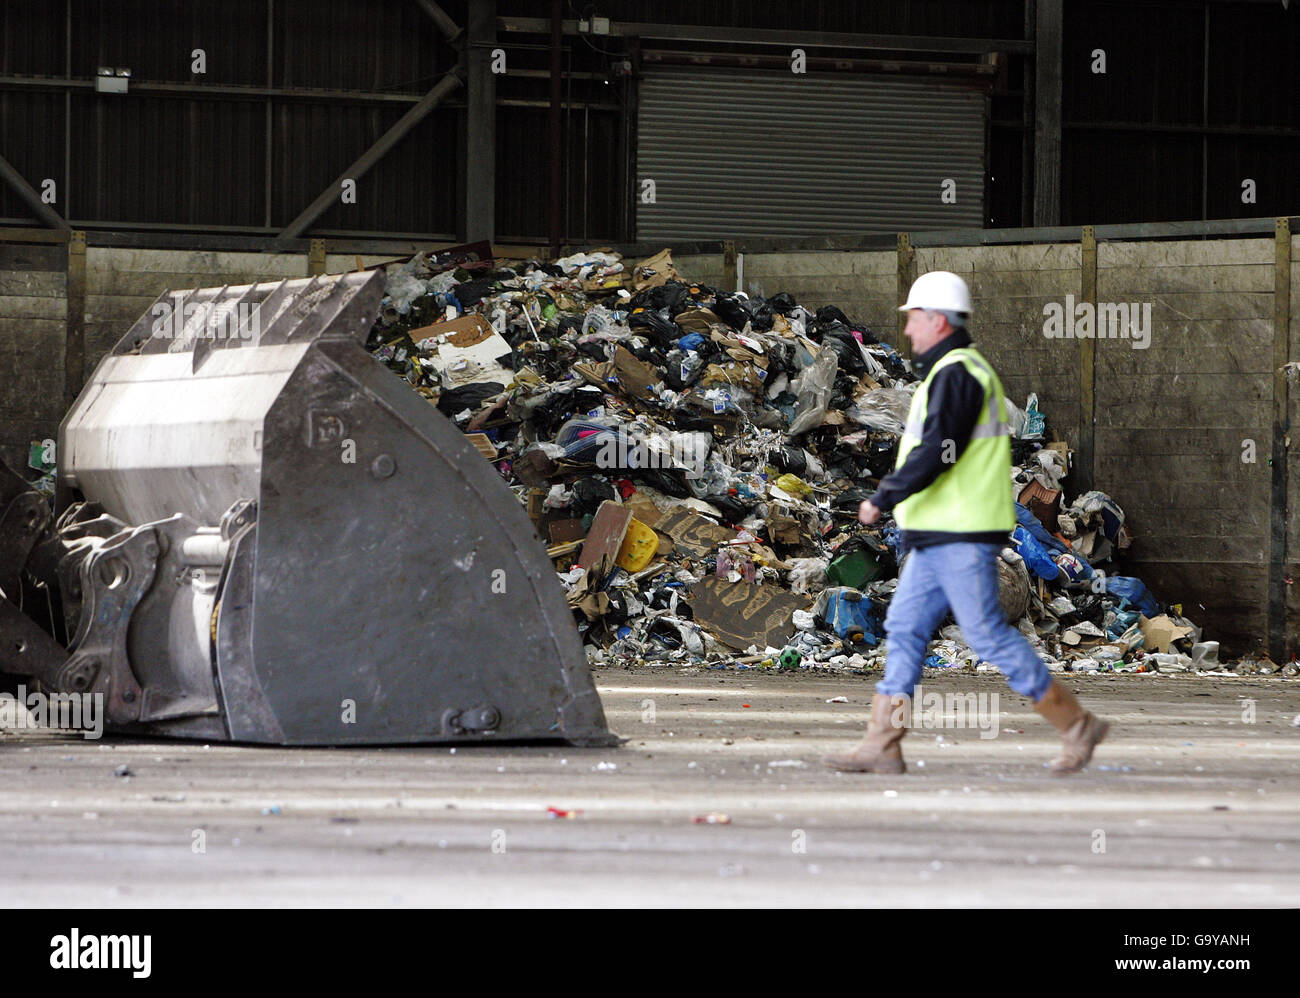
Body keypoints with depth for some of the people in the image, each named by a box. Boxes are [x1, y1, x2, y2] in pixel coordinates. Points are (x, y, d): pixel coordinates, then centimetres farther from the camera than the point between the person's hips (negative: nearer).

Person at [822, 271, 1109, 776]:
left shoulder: (955, 375, -15)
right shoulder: (953, 371, 19)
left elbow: (937, 452, -24)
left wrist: (883, 498, -19)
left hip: (961, 537, -11)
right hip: (939, 538, 11)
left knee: (988, 634, -8)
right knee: (904, 629, 6)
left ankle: (1076, 725, -1)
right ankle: (882, 746, 3)